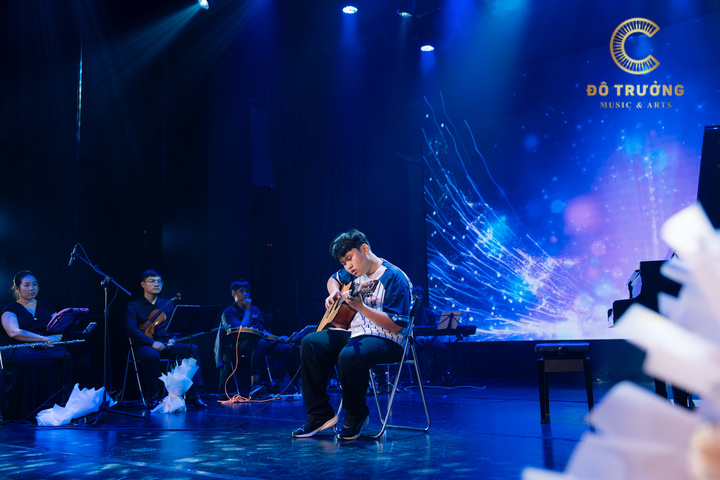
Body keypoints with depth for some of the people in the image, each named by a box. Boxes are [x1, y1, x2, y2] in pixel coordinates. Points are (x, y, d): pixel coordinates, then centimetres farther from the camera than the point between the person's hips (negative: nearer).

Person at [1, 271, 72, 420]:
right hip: (19, 350, -3)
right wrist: (44, 338, -18)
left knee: (64, 356, -33)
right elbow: (14, 332, -10)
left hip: (47, 349, 3)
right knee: (29, 361, -40)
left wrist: (56, 338, -10)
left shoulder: (46, 307, 23)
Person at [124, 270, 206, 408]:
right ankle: (153, 396, -19)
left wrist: (173, 339, -8)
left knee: (193, 349, -23)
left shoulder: (168, 304, 19)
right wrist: (152, 342, -22)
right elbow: (131, 329, -9)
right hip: (144, 345, -4)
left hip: (166, 345, 4)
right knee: (151, 355, -41)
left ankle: (192, 394, -24)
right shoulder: (134, 306, 6)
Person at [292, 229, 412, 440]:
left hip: (384, 340, -9)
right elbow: (334, 279, 35)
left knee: (349, 355, -37)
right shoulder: (355, 273, 11)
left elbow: (396, 325, -22)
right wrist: (334, 293, 10)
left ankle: (356, 416, -10)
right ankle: (320, 414, -5)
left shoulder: (394, 278, -15)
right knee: (310, 343, -10)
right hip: (352, 332, 9)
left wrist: (360, 306, -29)